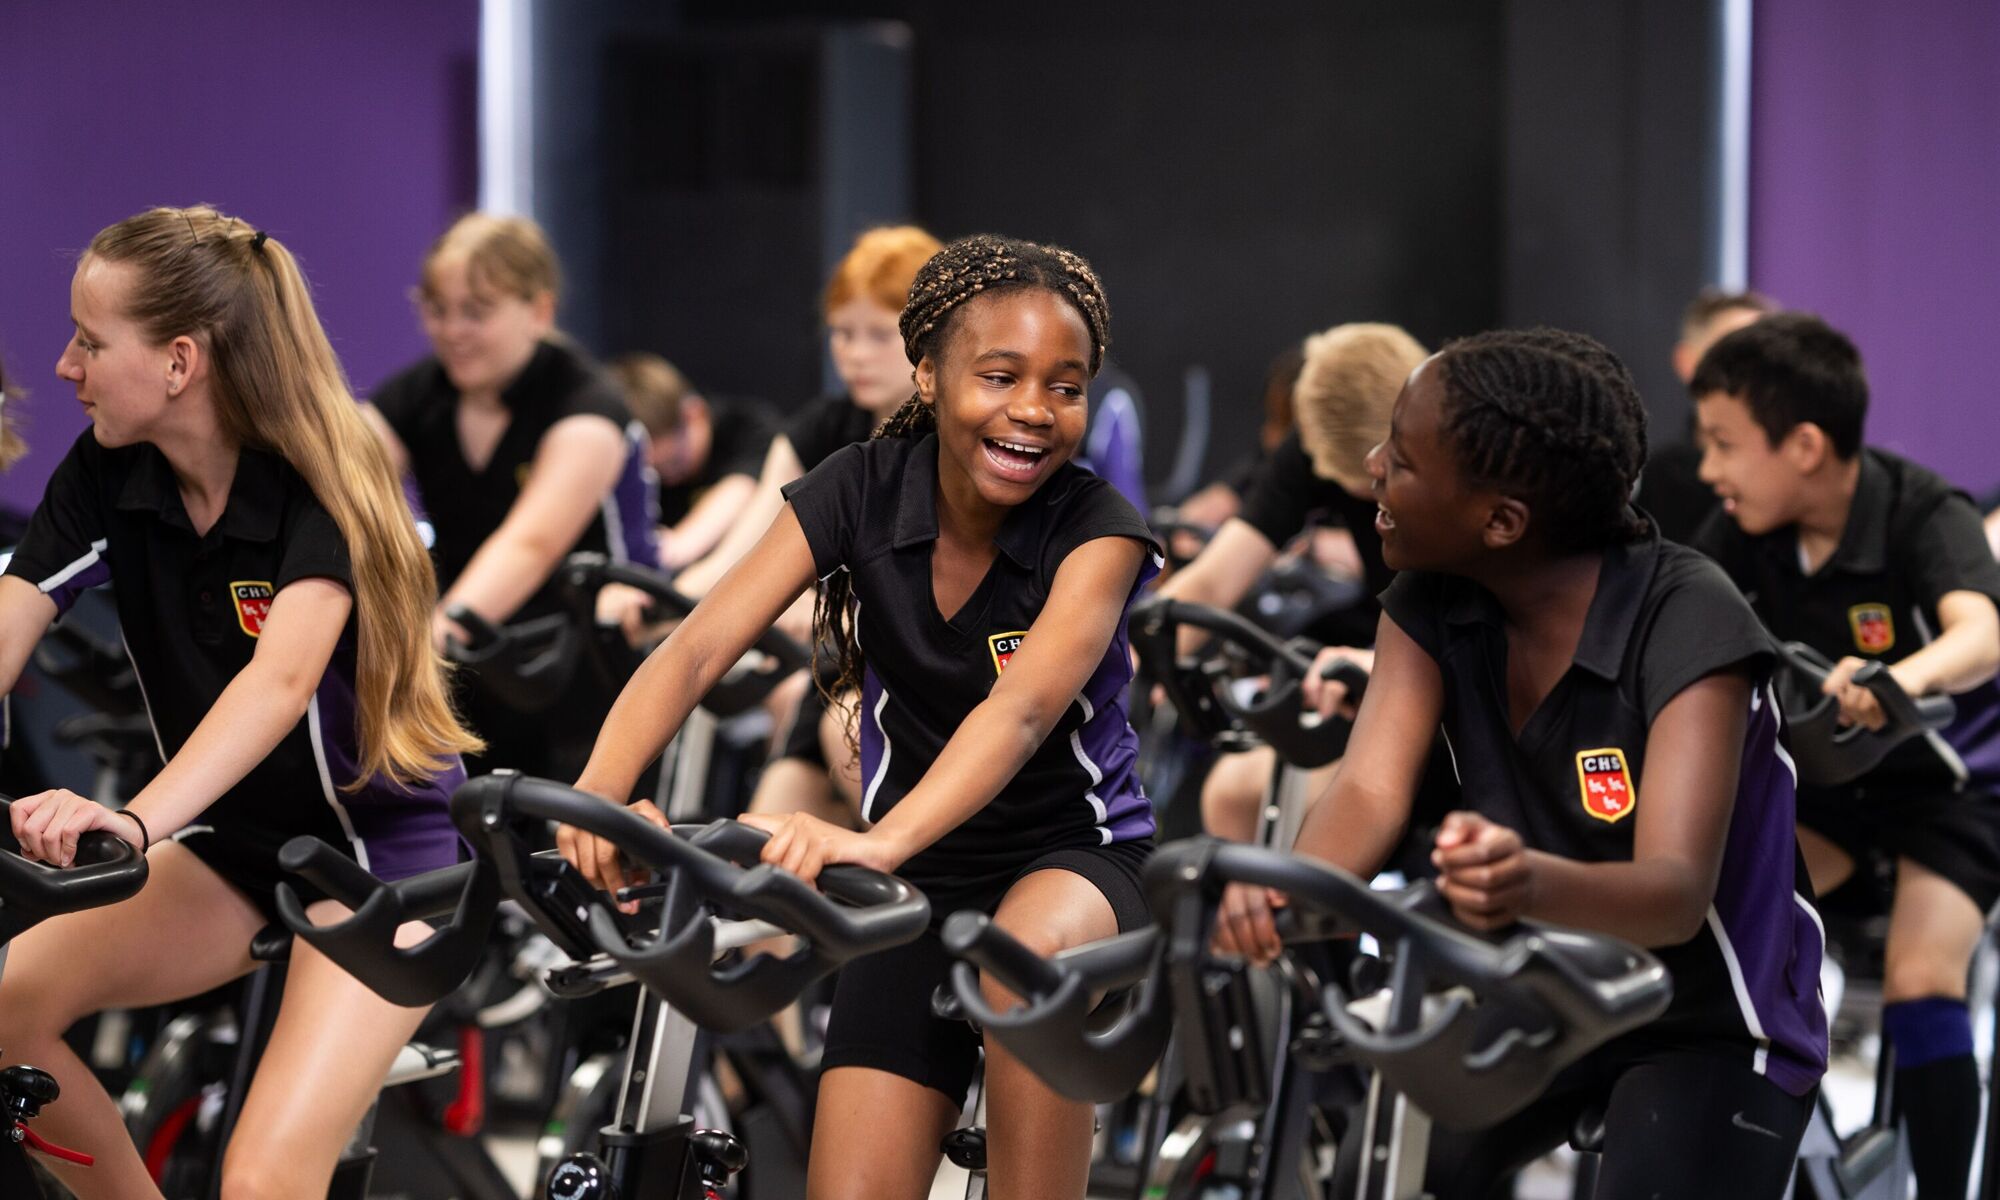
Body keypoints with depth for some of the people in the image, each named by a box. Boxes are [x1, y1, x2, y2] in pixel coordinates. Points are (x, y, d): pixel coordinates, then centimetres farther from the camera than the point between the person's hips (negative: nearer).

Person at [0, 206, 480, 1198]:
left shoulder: (319, 485, -22)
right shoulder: (104, 475, -5)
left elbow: (282, 677, -39)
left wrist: (138, 818, -56)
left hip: (380, 846, -6)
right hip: (236, 845, 6)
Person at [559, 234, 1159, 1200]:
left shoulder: (1098, 529, -18)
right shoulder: (858, 493, -10)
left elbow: (1021, 708, -36)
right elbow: (698, 648, -21)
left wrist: (881, 842, -54)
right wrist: (601, 788, -42)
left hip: (1077, 858, -3)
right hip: (921, 892, 3)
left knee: (1028, 950, -39)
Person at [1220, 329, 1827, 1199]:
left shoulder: (1688, 625, -25)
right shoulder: (1430, 605, -7)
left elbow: (1676, 890, -35)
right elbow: (1371, 787, -20)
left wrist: (1530, 883, -57)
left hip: (1709, 1025, -5)